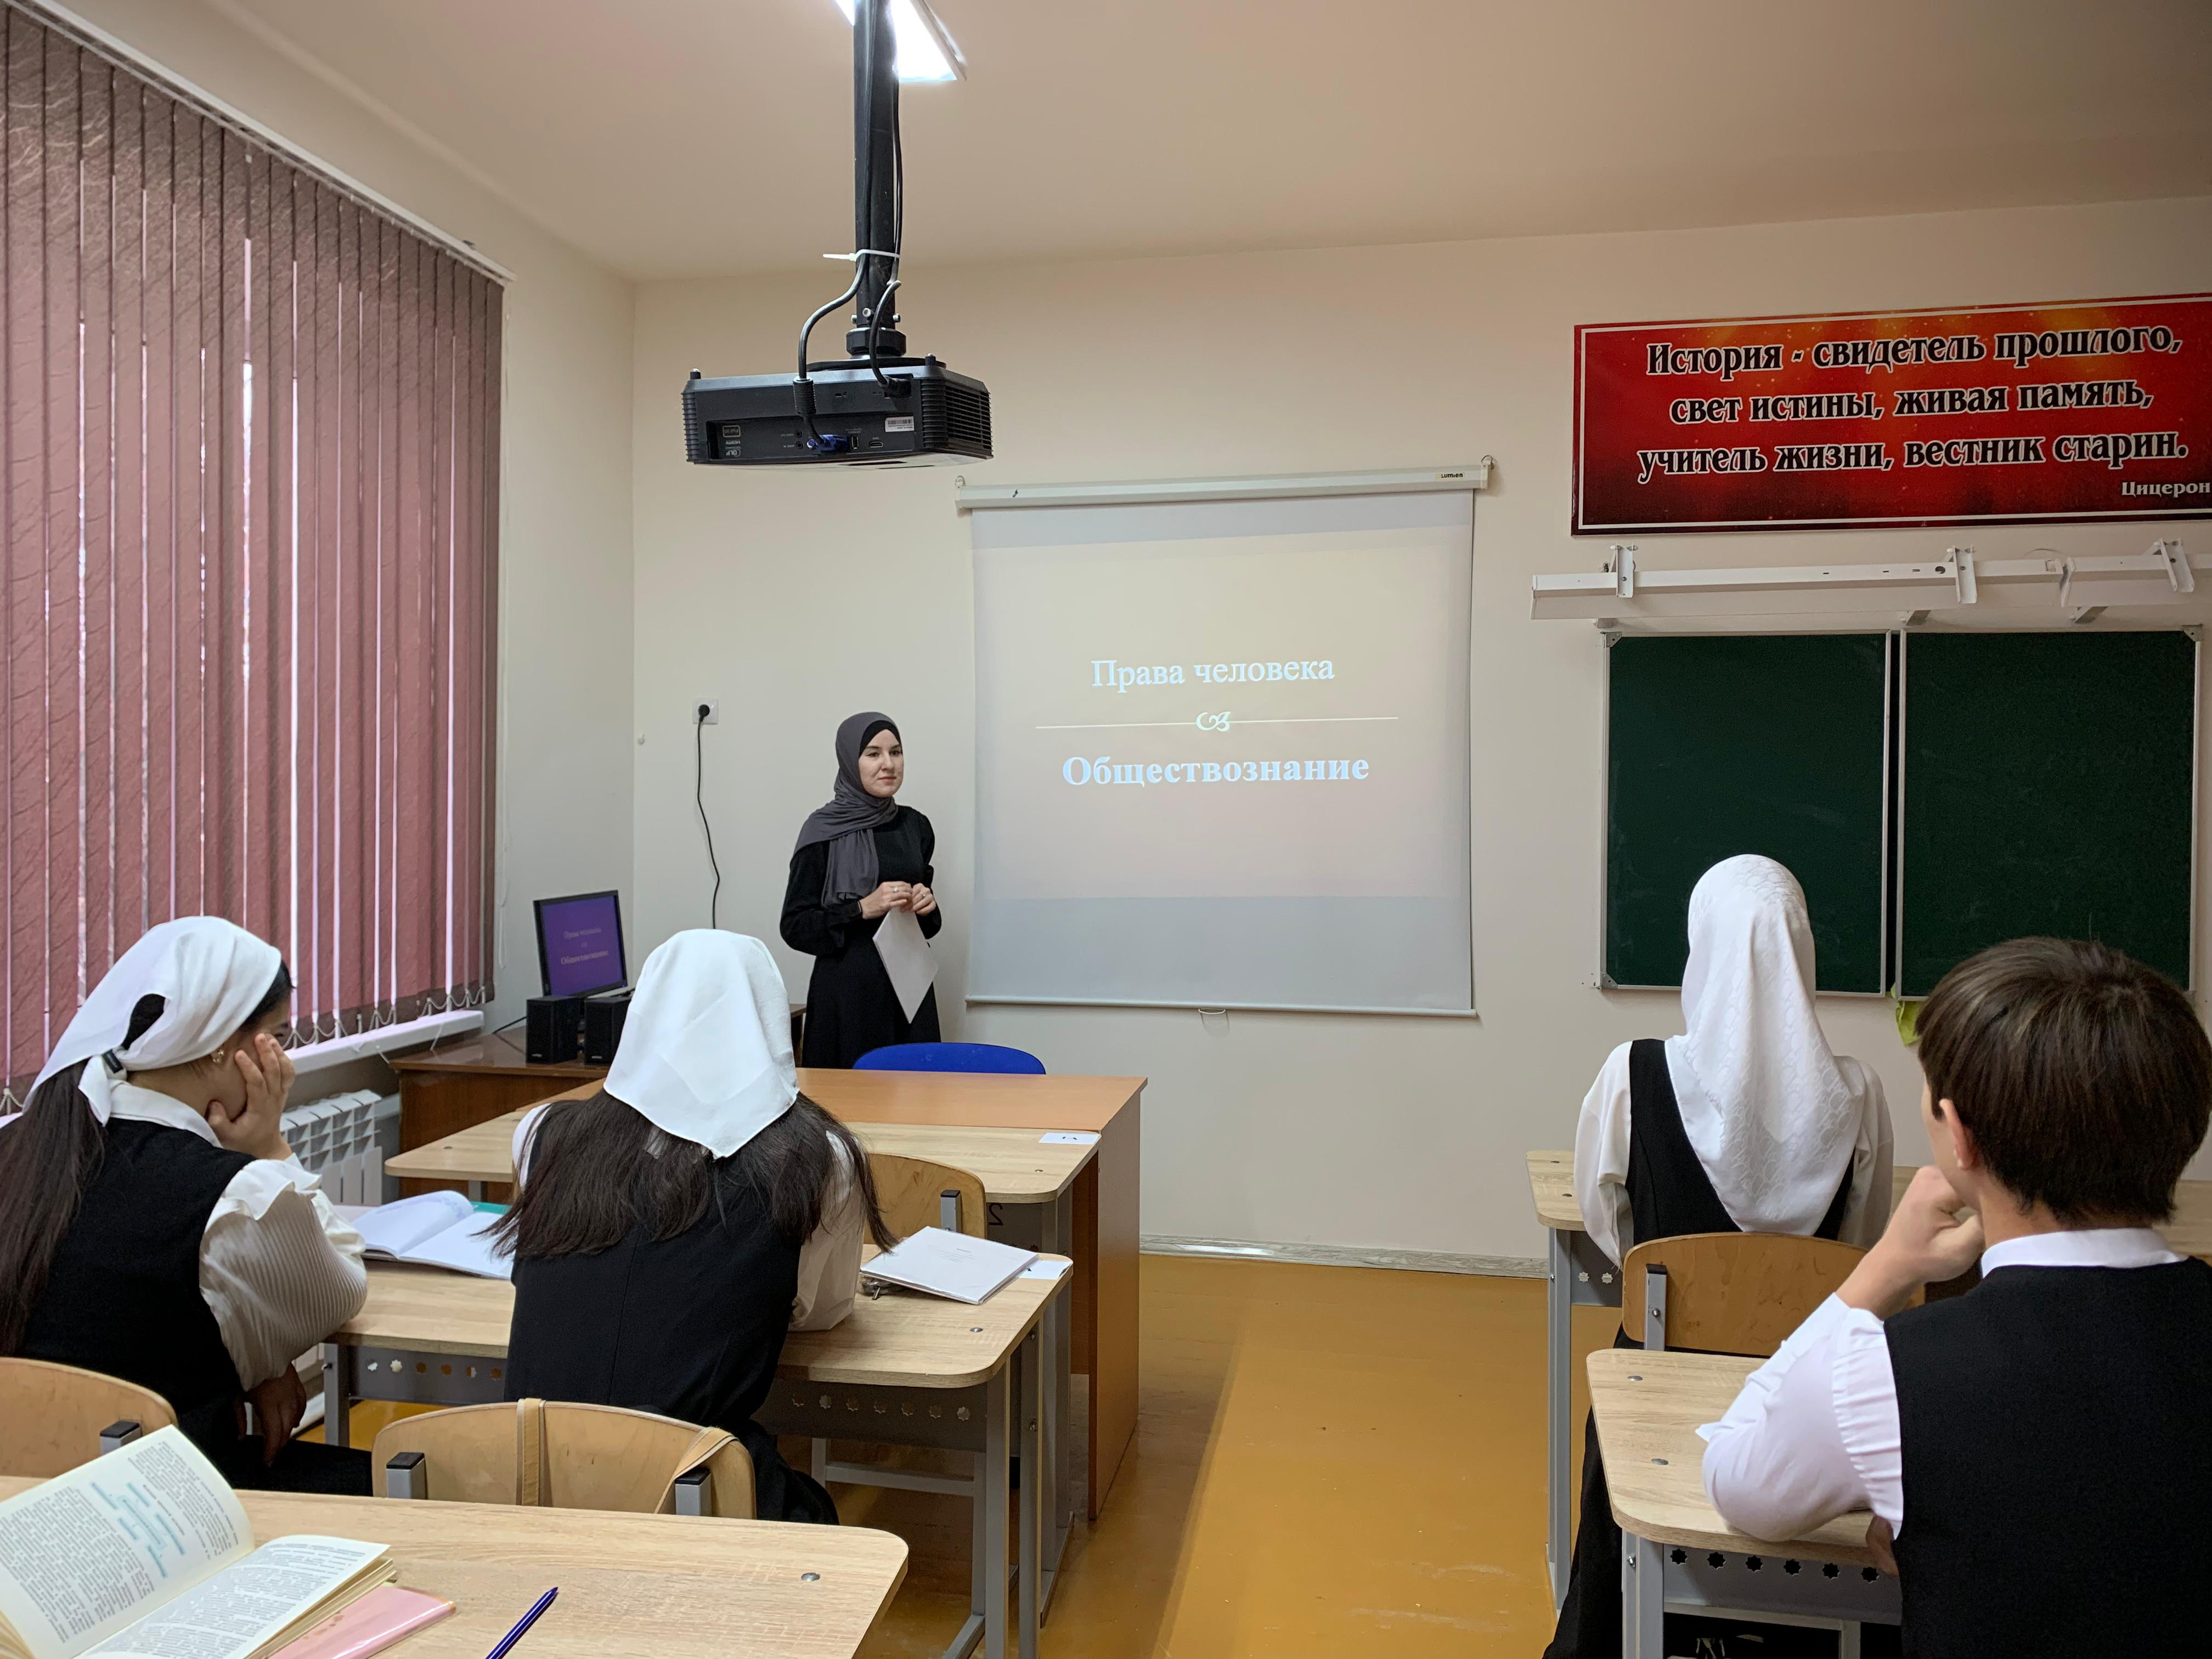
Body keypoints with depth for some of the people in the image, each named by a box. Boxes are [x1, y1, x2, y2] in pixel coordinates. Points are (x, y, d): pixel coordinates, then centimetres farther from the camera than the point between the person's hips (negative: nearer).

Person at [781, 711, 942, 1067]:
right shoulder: (824, 830, -7)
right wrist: (864, 908, -17)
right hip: (849, 992, -4)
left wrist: (926, 907, -2)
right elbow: (795, 927, -7)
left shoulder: (915, 825, 8)